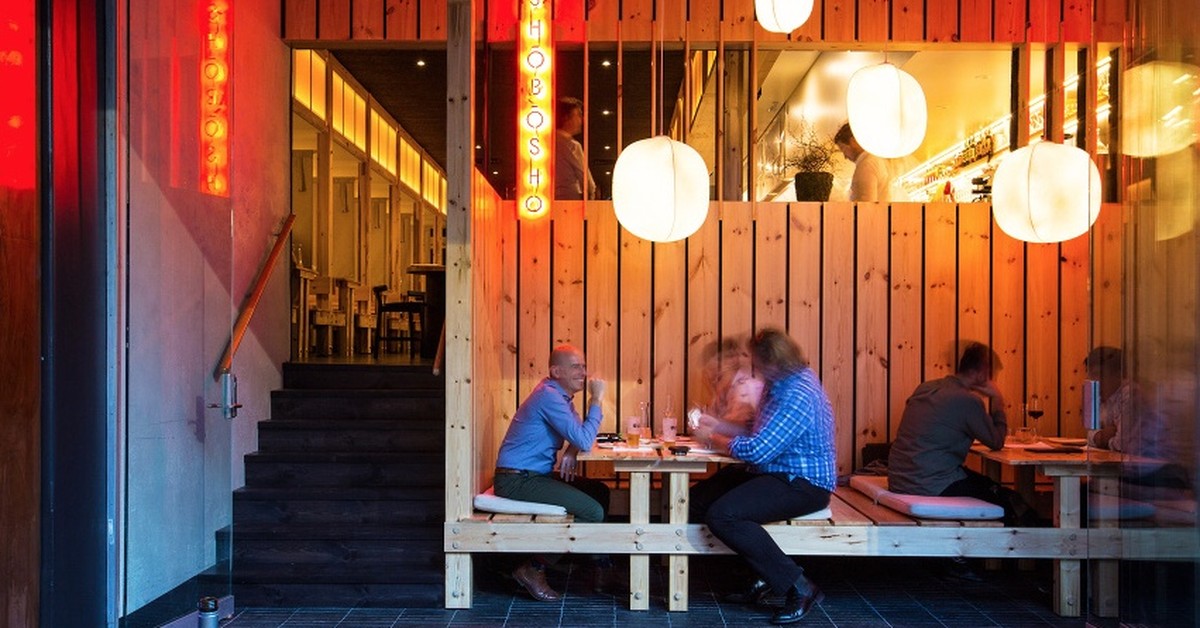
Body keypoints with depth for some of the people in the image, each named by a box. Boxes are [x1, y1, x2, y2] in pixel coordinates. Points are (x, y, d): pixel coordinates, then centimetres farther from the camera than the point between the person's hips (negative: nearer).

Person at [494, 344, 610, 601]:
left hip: (535, 475, 10)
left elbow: (579, 434, 18)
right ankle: (534, 569, -9)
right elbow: (584, 441, -22)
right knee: (593, 512, -18)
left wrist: (571, 451, -4)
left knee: (600, 492, 13)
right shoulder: (549, 396, -19)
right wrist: (596, 401, -15)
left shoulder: (559, 395, 13)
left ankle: (599, 561, 21)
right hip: (517, 480, -10)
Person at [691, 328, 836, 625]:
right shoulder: (779, 383, 9)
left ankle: (798, 588, -16)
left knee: (722, 515, -28)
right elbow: (762, 435, 17)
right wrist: (719, 426, 8)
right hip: (775, 472, 11)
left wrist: (713, 439, -11)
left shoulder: (798, 394, -24)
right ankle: (767, 575, 10)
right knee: (698, 499, 4)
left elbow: (758, 450, -27)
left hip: (803, 484, -11)